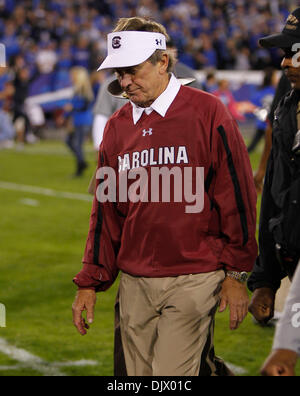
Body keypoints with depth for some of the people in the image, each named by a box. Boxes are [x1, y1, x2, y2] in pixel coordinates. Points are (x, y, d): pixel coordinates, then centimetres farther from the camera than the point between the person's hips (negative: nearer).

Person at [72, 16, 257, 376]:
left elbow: (237, 195, -3)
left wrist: (236, 273, -4)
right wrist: (89, 283, 12)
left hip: (193, 281, -5)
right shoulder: (117, 126, 10)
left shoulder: (207, 113, -4)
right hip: (134, 285, 5)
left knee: (172, 376, -11)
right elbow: (105, 210, 15)